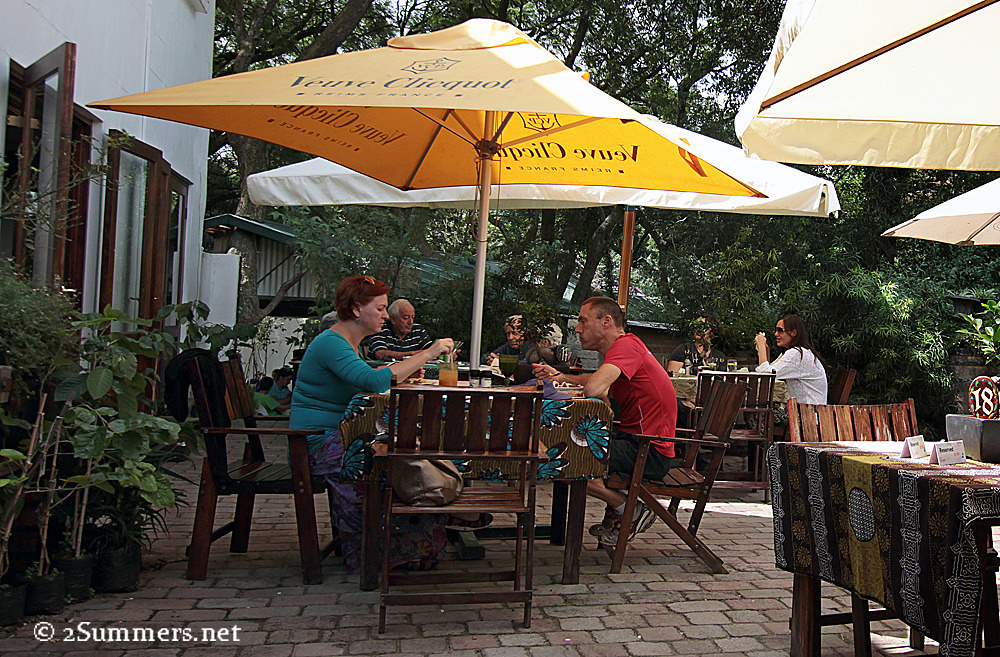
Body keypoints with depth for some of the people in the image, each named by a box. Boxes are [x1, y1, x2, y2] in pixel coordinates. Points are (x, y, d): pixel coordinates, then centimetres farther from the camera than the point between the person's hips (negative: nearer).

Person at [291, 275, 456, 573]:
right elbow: (373, 381, -28)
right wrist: (427, 354, -24)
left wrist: (404, 371, 7)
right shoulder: (330, 343, -14)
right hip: (317, 445, -9)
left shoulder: (349, 344, 18)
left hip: (338, 437, 9)